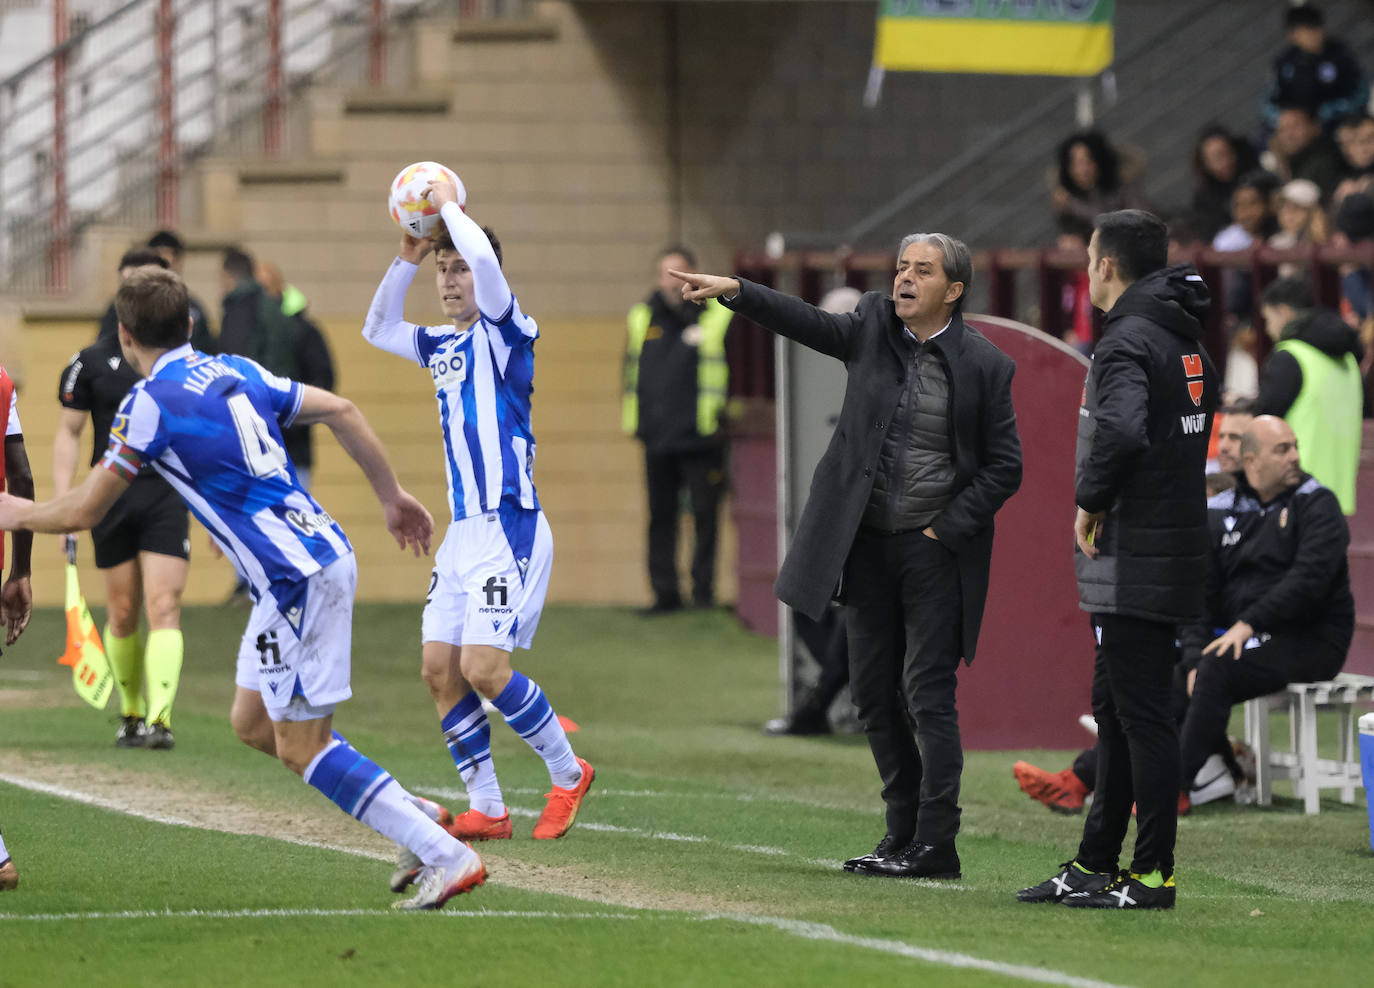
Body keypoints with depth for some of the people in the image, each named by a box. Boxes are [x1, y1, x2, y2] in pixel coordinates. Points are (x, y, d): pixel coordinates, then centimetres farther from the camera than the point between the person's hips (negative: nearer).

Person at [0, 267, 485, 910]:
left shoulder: (150, 403, -9)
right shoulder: (237, 373, 14)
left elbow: (84, 511, -3)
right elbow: (341, 411, 15)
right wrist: (391, 495, 24)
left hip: (299, 578, -9)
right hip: (321, 548, 9)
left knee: (301, 746, -4)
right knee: (252, 724, 16)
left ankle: (447, 857, -9)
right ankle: (414, 818, 15)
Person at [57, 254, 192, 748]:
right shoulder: (91, 362, 3)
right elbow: (68, 433, 5)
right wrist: (62, 501, -5)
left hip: (169, 497, -1)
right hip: (111, 498, 1)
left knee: (164, 607, -13)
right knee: (122, 615, 8)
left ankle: (160, 718, -20)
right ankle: (131, 712, 26)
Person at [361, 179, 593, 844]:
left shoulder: (504, 333, -7)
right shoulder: (442, 345, 15)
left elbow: (485, 258, -24)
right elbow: (377, 330, 27)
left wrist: (448, 203, -8)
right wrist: (407, 259, 14)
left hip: (508, 527, -8)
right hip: (463, 531, 8)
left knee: (484, 668, -15)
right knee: (439, 669, 1)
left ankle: (568, 772, 5)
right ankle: (486, 808, 6)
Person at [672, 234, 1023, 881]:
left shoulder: (983, 366, -6)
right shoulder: (872, 330, 5)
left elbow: (1004, 468, -3)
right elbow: (803, 321, -7)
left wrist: (945, 530, -9)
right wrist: (734, 291, -22)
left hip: (936, 546, -5)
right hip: (867, 542, 5)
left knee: (927, 693, -8)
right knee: (874, 693, 8)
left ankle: (935, 844, -5)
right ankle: (902, 833, 18)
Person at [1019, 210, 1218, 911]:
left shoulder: (1128, 341, -15)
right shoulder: (1188, 343, 15)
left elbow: (1121, 430, -33)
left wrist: (1091, 502, -17)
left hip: (1135, 562, -10)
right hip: (1176, 546, 10)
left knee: (1142, 714, -7)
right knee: (1116, 709, 16)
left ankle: (1153, 875, -6)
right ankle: (1095, 865, 23)